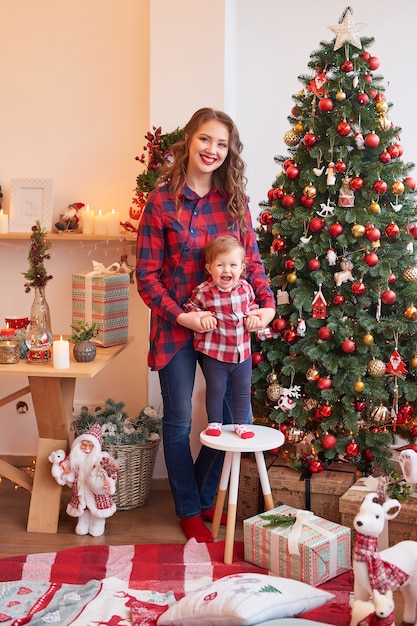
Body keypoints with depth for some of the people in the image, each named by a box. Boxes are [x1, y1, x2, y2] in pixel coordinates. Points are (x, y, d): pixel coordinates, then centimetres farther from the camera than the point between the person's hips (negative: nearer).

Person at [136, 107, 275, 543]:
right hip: (176, 327, -3)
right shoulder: (161, 200, -8)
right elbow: (146, 275, -8)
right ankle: (189, 511, 29)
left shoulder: (235, 200, 2)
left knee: (228, 416, 11)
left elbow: (252, 260, 5)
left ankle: (204, 498, 36)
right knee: (179, 420, 8)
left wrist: (267, 304, -10)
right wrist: (181, 315, -18)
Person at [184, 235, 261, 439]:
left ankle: (241, 423, 29)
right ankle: (214, 422, 27)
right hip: (214, 353, -3)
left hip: (242, 352, 3)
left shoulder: (245, 288, -4)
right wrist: (202, 318, -20)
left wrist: (253, 316, -5)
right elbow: (189, 309, -3)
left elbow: (252, 306, 14)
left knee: (243, 390, 14)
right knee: (216, 390, 9)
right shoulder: (203, 292, -15)